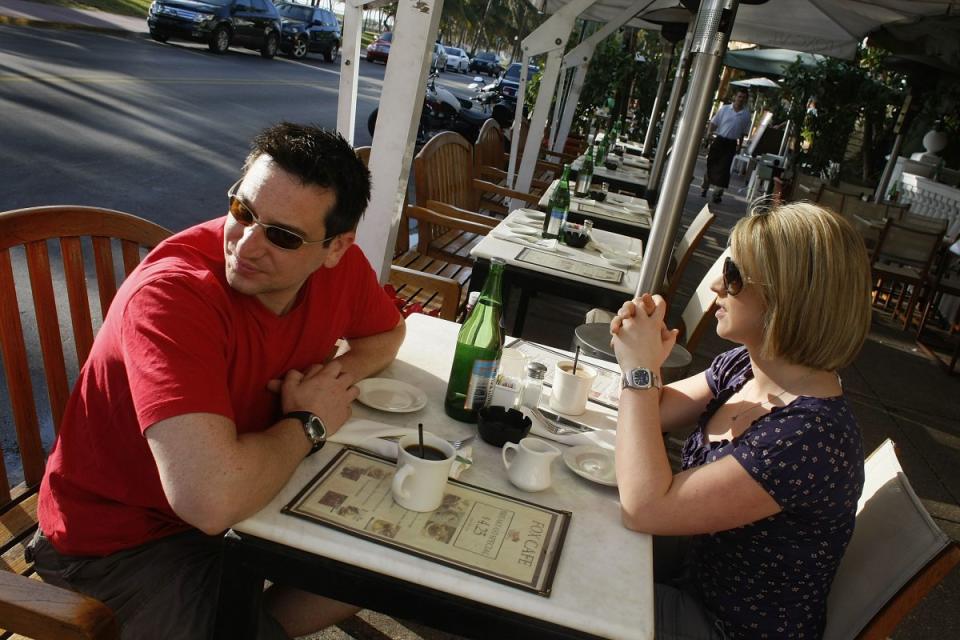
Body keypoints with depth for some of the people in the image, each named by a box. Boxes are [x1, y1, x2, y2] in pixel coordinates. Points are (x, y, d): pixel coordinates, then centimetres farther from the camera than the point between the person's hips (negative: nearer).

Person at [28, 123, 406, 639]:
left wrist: (340, 373, -14)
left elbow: (387, 333, 8)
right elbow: (213, 499, -42)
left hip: (255, 490, 6)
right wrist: (308, 423, -23)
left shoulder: (340, 263, -15)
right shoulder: (170, 296, -32)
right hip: (121, 539, -6)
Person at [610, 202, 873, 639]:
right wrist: (641, 353, -16)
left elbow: (644, 508, -36)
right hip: (696, 564, 7)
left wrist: (640, 371, -30)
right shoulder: (742, 366, -9)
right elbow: (656, 412, 5)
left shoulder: (810, 437, -34)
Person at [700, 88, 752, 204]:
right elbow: (714, 123, 5)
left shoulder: (746, 114, 1)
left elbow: (744, 132, 7)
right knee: (710, 164, 5)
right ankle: (704, 187, 24)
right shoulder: (724, 109, 0)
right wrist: (709, 132, -12)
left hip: (731, 144, 0)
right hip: (719, 140, 0)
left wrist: (739, 146, 6)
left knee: (724, 168, -3)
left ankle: (718, 193, 7)